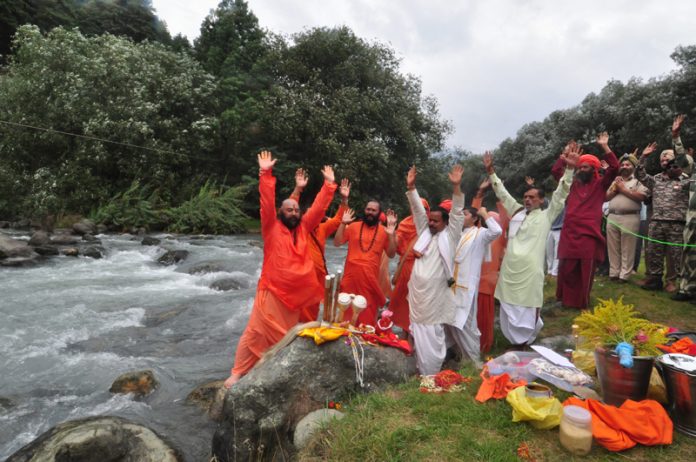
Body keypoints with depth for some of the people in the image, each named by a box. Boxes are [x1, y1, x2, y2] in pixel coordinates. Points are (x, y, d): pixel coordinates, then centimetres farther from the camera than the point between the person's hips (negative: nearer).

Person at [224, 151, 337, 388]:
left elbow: (318, 207, 10)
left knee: (287, 335, 15)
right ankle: (238, 372, 11)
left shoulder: (303, 228, 9)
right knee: (255, 332, 0)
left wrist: (329, 184, 7)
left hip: (297, 293, 5)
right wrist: (266, 173, -21)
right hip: (272, 291, -4)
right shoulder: (272, 228, -2)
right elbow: (267, 202, -13)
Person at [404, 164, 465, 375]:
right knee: (418, 339, 13)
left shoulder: (450, 237, -1)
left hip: (435, 300, -5)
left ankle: (431, 378, 13)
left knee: (433, 340, 1)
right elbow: (418, 210, 5)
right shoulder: (425, 232, 11)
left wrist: (456, 186, -22)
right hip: (417, 296, 5)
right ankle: (421, 374, 26)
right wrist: (411, 186, -3)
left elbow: (457, 213, -12)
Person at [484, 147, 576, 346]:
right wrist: (491, 172, 13)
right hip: (510, 267, 4)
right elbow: (502, 193, 16)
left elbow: (560, 195, -6)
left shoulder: (546, 216, 3)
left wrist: (569, 169, -16)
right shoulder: (517, 211, 13)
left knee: (527, 309, 4)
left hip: (530, 268, -4)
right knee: (509, 307, 13)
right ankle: (514, 340, 31)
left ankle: (525, 341, 23)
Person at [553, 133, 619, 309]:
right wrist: (565, 154, 10)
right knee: (566, 269, 6)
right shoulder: (573, 183, 15)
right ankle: (566, 299, 20)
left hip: (589, 234, -3)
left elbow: (614, 168, -6)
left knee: (586, 271, 3)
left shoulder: (600, 184, 7)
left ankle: (582, 302, 16)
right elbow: (555, 171, 17)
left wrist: (605, 146, -8)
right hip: (569, 233, 3)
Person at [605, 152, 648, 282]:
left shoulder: (638, 181, 6)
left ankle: (624, 275, 2)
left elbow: (641, 197, -9)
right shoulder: (615, 181, 20)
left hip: (630, 218, -4)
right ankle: (613, 273, 12)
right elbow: (605, 197, 14)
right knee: (613, 248, 6)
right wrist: (615, 189, -1)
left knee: (627, 249, -2)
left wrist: (623, 189, -5)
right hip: (612, 217, 5)